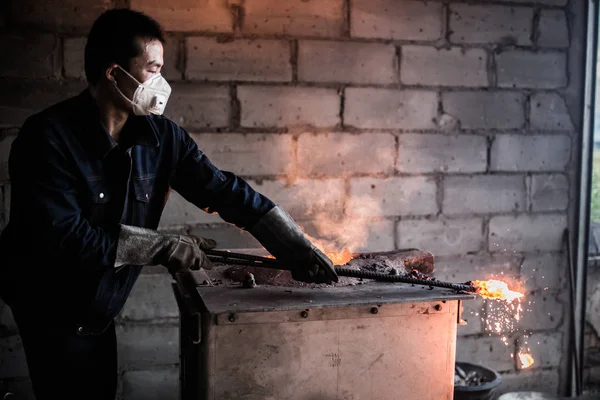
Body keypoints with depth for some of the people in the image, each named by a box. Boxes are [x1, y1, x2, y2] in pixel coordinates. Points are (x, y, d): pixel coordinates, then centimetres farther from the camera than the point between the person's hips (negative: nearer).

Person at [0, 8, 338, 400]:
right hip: (50, 308, -5)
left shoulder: (161, 137, -9)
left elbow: (226, 190, -9)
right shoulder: (49, 137, -25)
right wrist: (162, 246, -26)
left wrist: (298, 249, -16)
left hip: (99, 306, 6)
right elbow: (63, 236, -30)